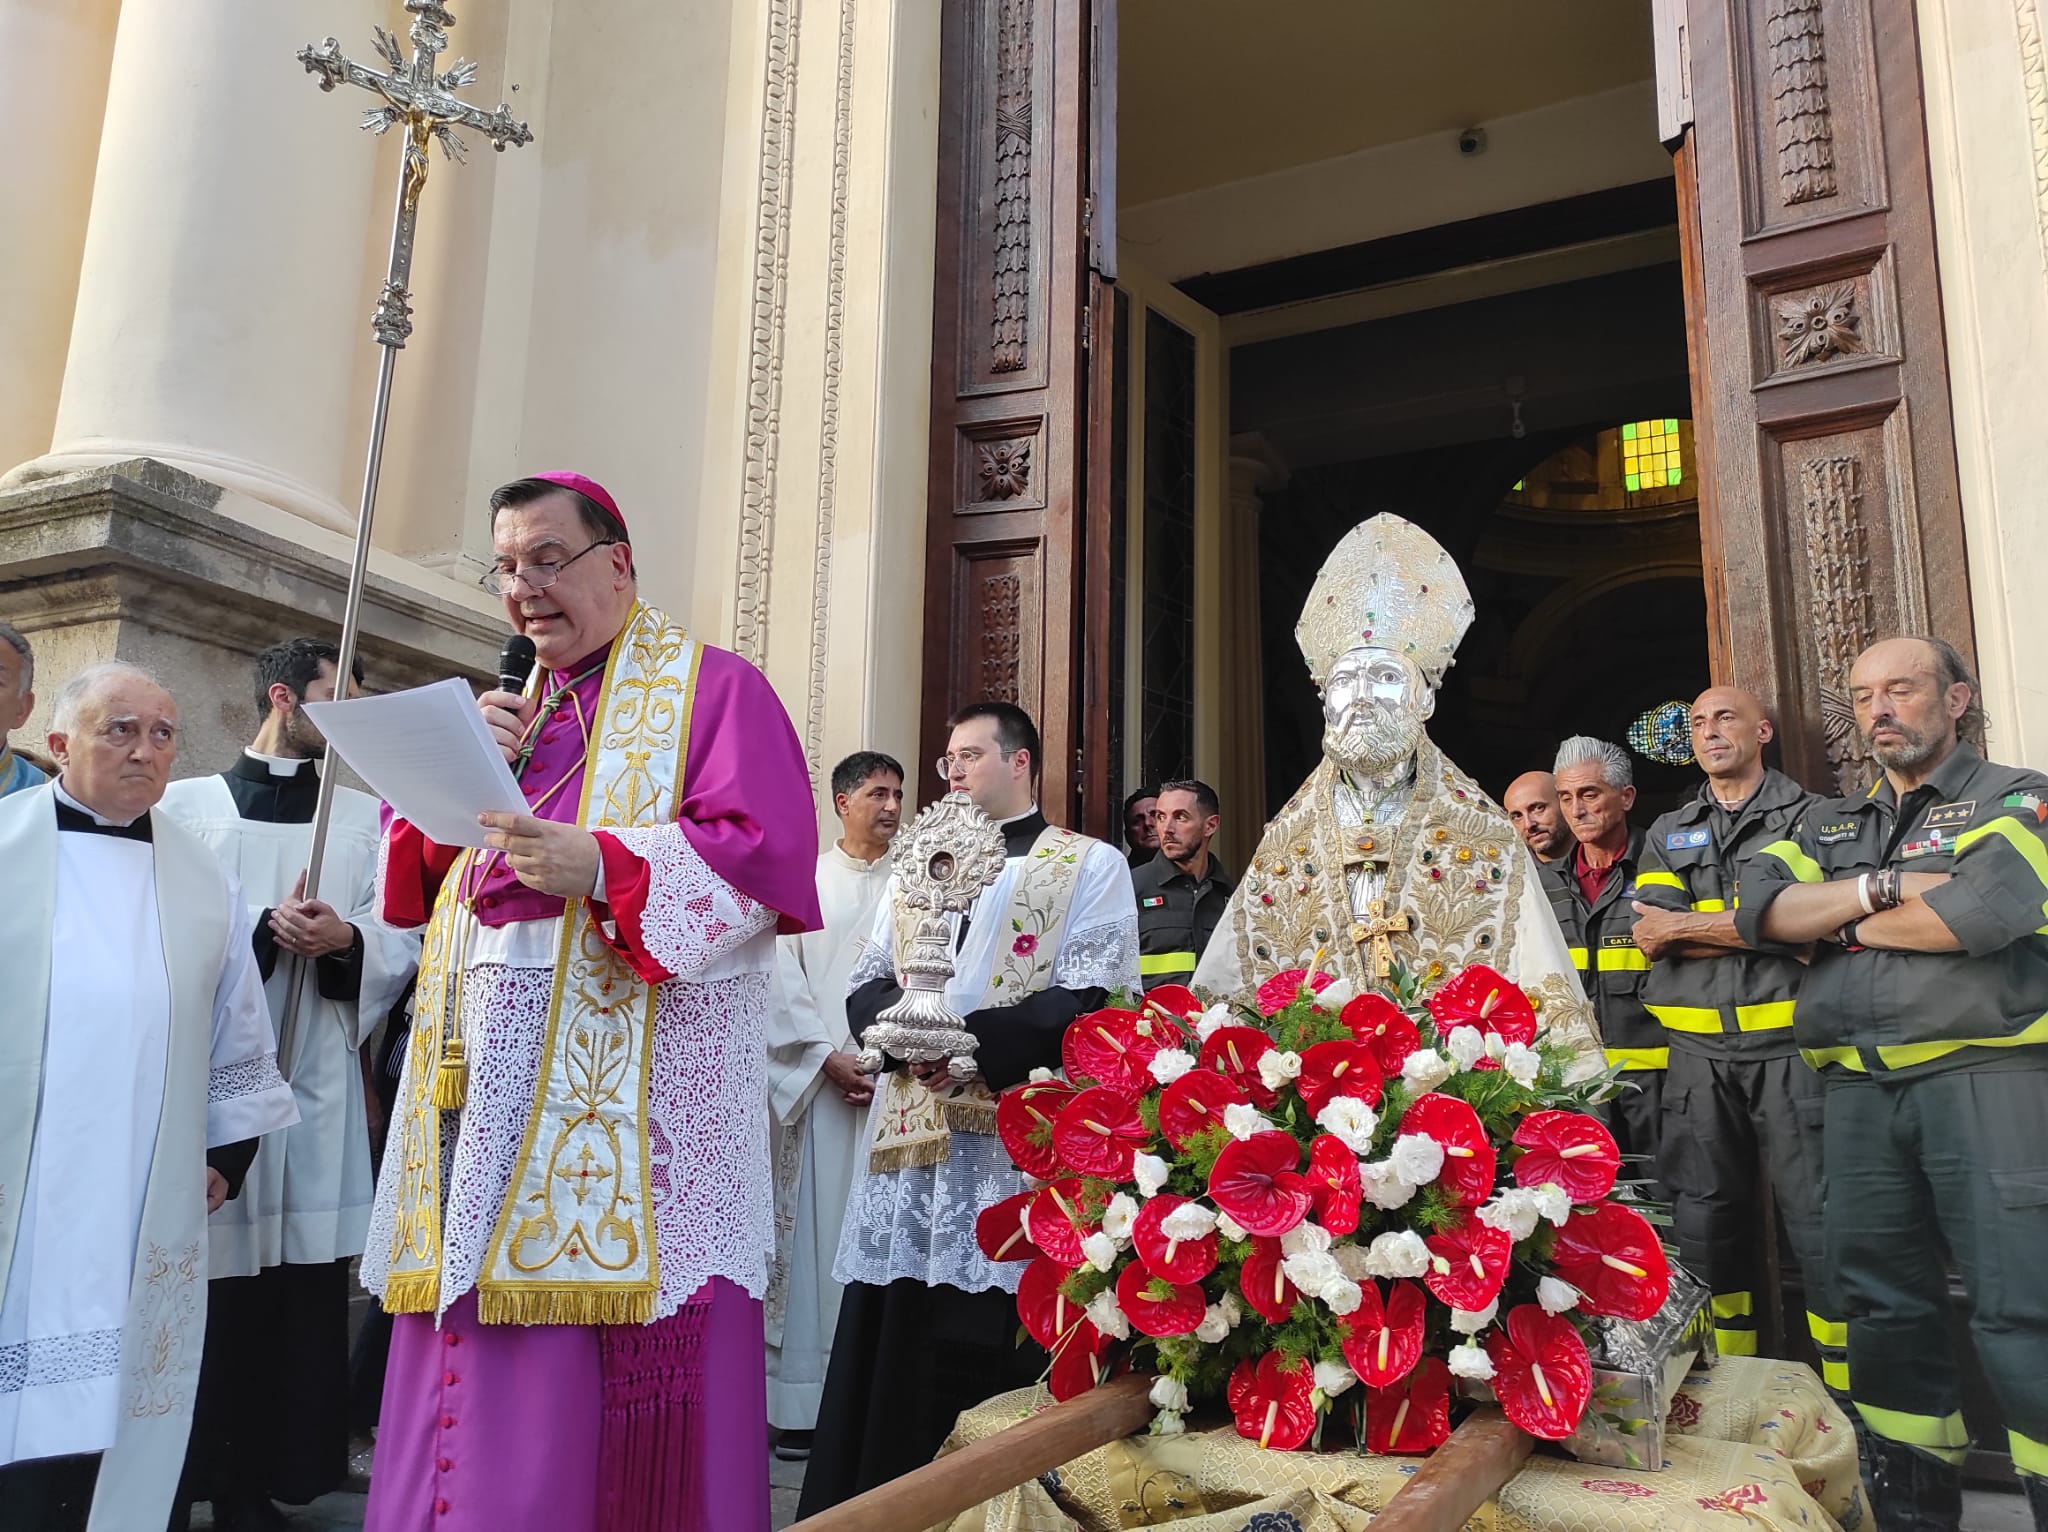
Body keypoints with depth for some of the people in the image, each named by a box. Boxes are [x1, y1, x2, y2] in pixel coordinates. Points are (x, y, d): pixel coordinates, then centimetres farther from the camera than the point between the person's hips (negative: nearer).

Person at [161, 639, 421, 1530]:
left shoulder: (362, 815, 13)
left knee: (296, 1300, -1)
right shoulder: (188, 804, 9)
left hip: (314, 1085, 1)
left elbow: (399, 939, 4)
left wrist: (345, 939, -15)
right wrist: (264, 928, -12)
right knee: (195, 1293, -1)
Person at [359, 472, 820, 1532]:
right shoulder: (509, 709, 23)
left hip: (630, 1079, -6)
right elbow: (420, 871, 21)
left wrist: (602, 866, -25)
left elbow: (763, 857, -12)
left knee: (596, 1383, -5)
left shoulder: (711, 689, 2)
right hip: (485, 1076, 7)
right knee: (469, 1372, 9)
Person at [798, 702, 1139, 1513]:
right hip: (909, 1145, 5)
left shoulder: (1090, 865, 3)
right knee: (886, 1355, 6)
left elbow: (1087, 1005, -9)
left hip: (1017, 1151, -5)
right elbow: (864, 991, 12)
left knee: (987, 1366, -1)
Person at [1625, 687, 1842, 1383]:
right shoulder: (1667, 834, 16)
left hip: (1786, 1043, -3)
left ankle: (1849, 1390, 8)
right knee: (1706, 1214, 8)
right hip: (1698, 1049, 4)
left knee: (1817, 1213, -4)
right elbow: (1650, 935, 2)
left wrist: (1689, 925, -7)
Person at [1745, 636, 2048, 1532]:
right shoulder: (1827, 824, 21)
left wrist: (1842, 919, 0)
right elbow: (1761, 909, 3)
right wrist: (1886, 888, -8)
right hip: (1859, 1088, 5)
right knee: (1882, 1305, 8)